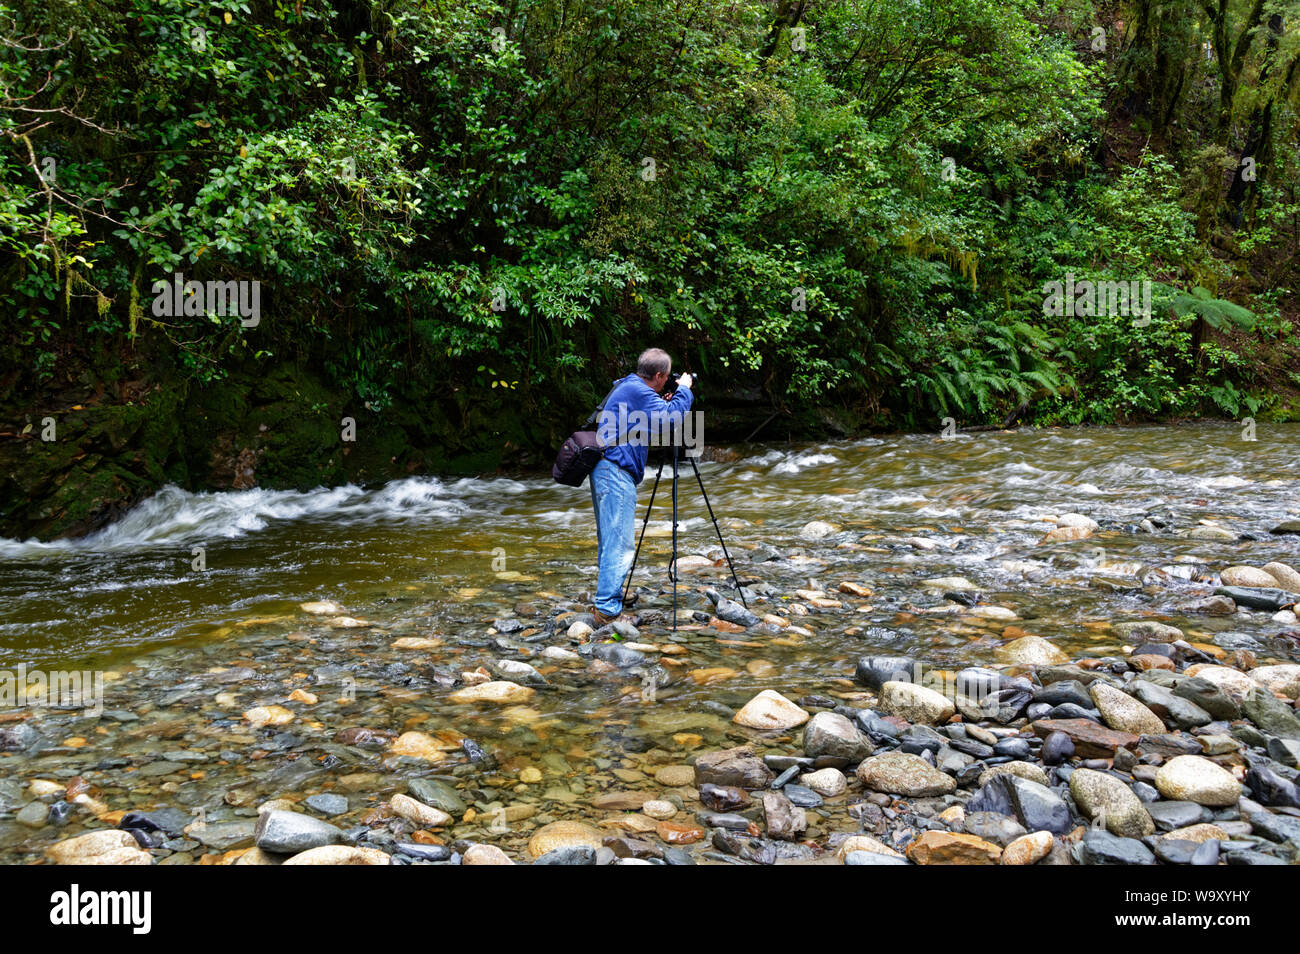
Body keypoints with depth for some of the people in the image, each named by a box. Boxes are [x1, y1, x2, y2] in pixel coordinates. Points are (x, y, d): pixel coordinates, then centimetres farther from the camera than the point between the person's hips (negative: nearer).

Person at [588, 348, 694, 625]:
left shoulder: (626, 387, 20)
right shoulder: (637, 391, -11)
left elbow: (652, 422, 31)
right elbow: (671, 420, -17)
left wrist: (663, 405, 19)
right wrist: (684, 390, -3)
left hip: (604, 470, 11)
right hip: (616, 471, -11)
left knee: (609, 541, 16)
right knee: (620, 543, -11)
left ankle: (604, 603, 24)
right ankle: (608, 610, -13)